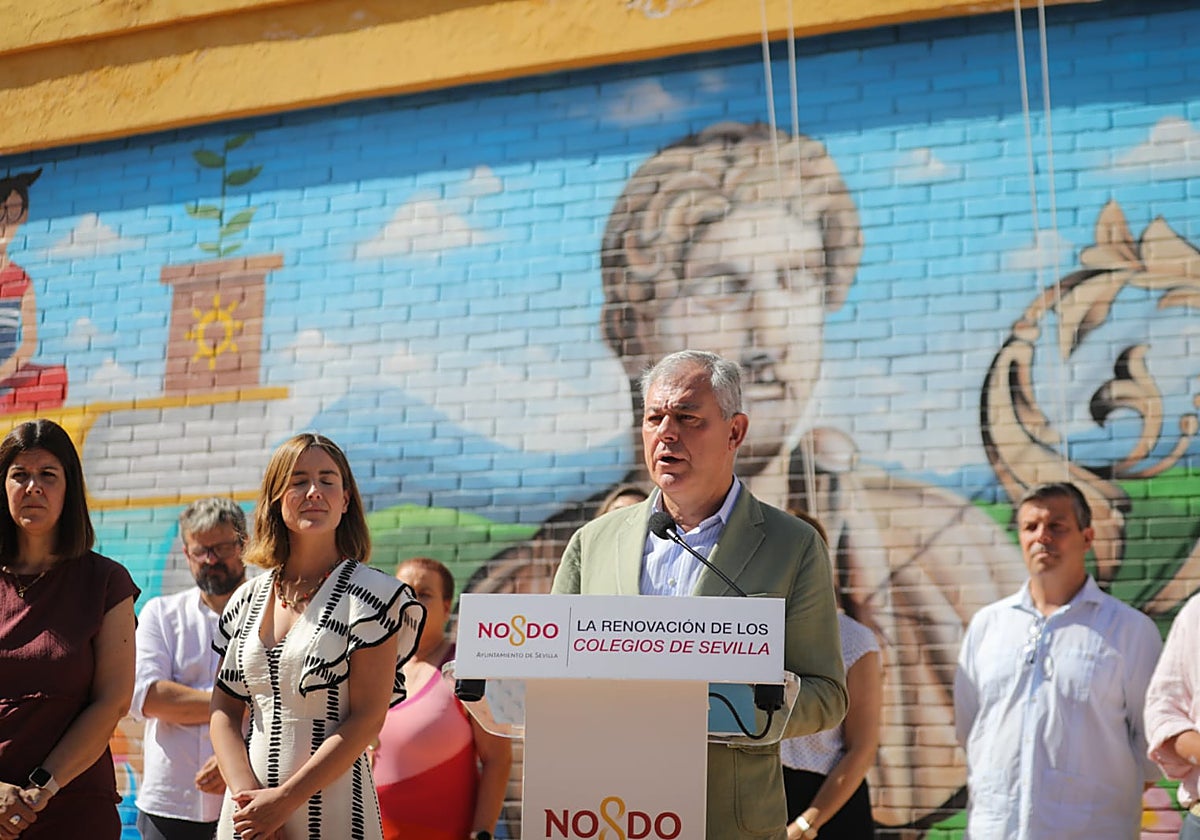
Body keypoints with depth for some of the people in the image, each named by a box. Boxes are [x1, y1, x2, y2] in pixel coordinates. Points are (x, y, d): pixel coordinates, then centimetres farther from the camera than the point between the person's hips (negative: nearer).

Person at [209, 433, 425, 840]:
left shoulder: (370, 594, -6)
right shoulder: (249, 599, 8)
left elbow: (368, 718, -12)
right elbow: (224, 710, 7)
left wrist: (284, 799, -15)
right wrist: (246, 793, -10)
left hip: (333, 805, -4)